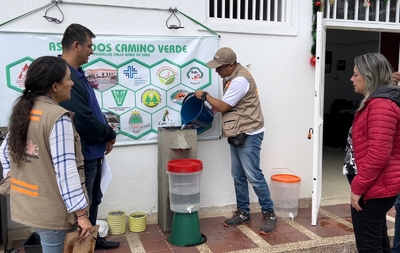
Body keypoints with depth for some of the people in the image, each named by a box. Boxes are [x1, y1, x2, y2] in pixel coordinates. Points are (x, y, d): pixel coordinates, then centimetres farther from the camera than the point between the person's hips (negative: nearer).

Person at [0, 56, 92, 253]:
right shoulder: (57, 117, -20)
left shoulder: (22, 110, 6)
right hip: (52, 211, -8)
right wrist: (81, 214, -19)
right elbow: (66, 170, -24)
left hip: (25, 204, 8)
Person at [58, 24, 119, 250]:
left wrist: (107, 134, 0)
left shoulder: (77, 74, 8)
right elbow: (84, 121, -30)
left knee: (94, 199, 24)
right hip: (82, 155, -10)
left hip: (93, 152, 10)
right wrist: (110, 135, -12)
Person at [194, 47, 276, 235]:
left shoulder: (240, 80, -21)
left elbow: (223, 106, -17)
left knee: (253, 175, -7)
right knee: (238, 176, 11)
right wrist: (214, 108, 3)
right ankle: (243, 213, 21)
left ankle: (269, 214, 6)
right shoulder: (231, 77, 11)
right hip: (237, 134, 10)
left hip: (249, 135, -10)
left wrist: (204, 95, -4)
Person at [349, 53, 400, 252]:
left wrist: (357, 187, -19)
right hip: (378, 185, 11)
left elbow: (378, 154, -26)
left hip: (374, 188, -11)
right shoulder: (380, 102, 14)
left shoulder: (381, 105, -20)